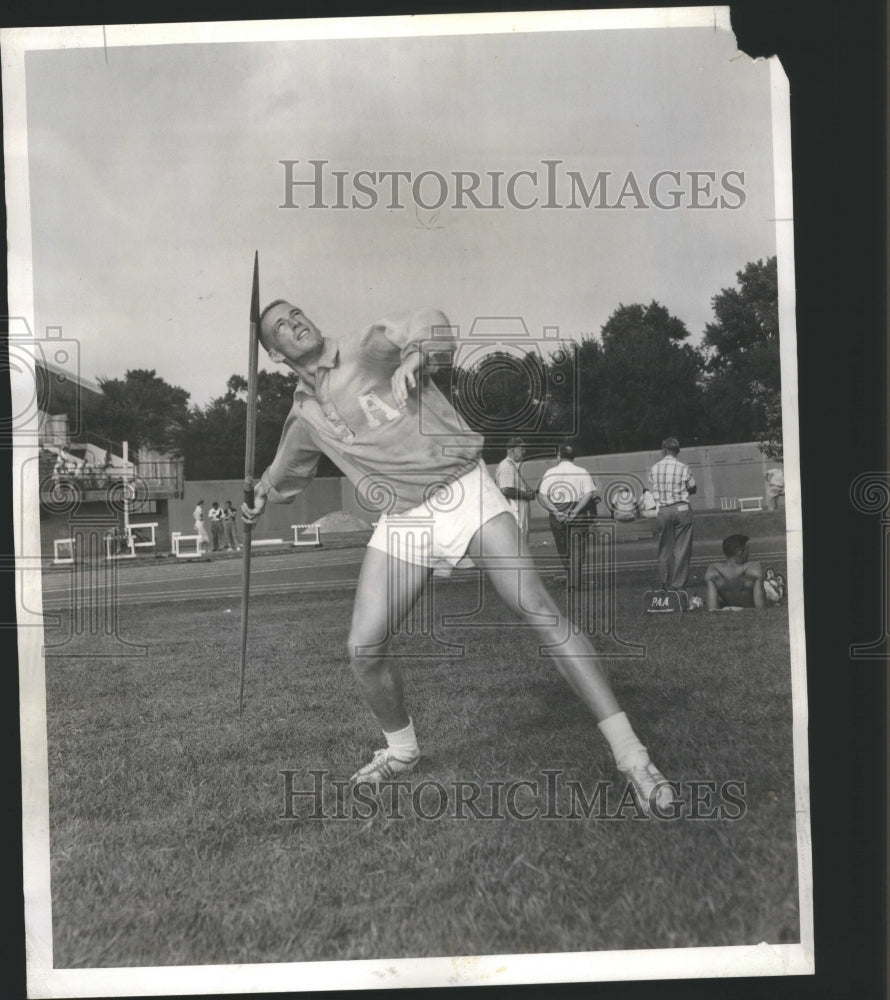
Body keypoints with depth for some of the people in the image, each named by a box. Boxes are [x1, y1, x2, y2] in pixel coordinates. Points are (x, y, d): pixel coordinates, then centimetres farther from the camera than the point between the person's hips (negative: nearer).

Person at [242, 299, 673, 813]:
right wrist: (262, 497, 24)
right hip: (403, 520, 5)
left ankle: (630, 755, -14)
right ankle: (402, 749, 25)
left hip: (464, 491, -4)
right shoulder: (304, 418, 13)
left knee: (539, 607, -16)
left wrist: (414, 355, -32)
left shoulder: (365, 349, 1)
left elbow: (434, 327, -16)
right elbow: (286, 474, 34)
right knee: (364, 648, -5)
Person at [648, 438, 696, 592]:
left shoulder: (654, 469, 0)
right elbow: (693, 488, 5)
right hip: (681, 509, -2)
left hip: (662, 510, 3)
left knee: (665, 549, 11)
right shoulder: (683, 468, -7)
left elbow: (652, 490, 7)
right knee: (682, 548, 3)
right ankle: (678, 584, 3)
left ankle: (666, 583, 15)